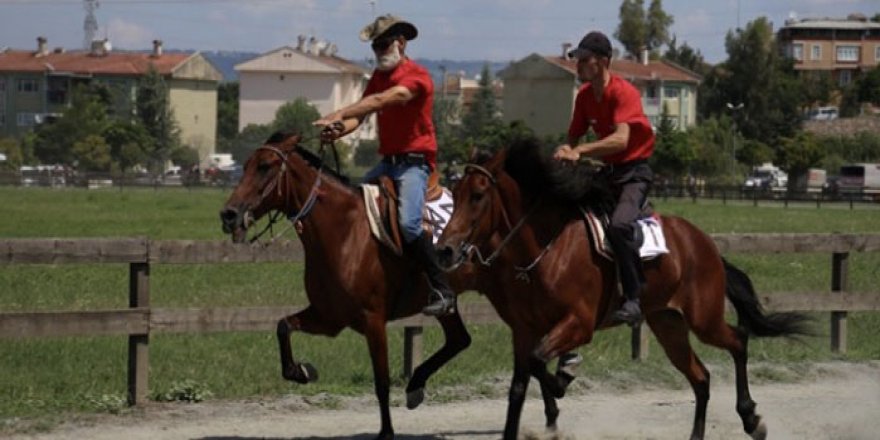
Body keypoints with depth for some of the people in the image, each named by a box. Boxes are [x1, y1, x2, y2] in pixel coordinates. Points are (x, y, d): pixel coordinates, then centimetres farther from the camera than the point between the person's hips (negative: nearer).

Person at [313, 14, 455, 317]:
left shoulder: (417, 76, -11)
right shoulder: (379, 76, 15)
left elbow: (381, 101, -27)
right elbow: (361, 115, 3)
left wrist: (339, 115, -34)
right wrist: (338, 129, -19)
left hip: (414, 161, -9)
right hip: (388, 161, 9)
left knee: (408, 222, -26)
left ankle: (442, 291, -20)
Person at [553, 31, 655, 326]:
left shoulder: (623, 92, -18)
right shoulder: (585, 96, 6)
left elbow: (620, 139, -32)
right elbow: (574, 136, 9)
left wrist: (580, 151, -39)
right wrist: (566, 152, -15)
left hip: (634, 172, -8)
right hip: (605, 171, 9)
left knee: (619, 225, -33)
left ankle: (634, 299, -28)